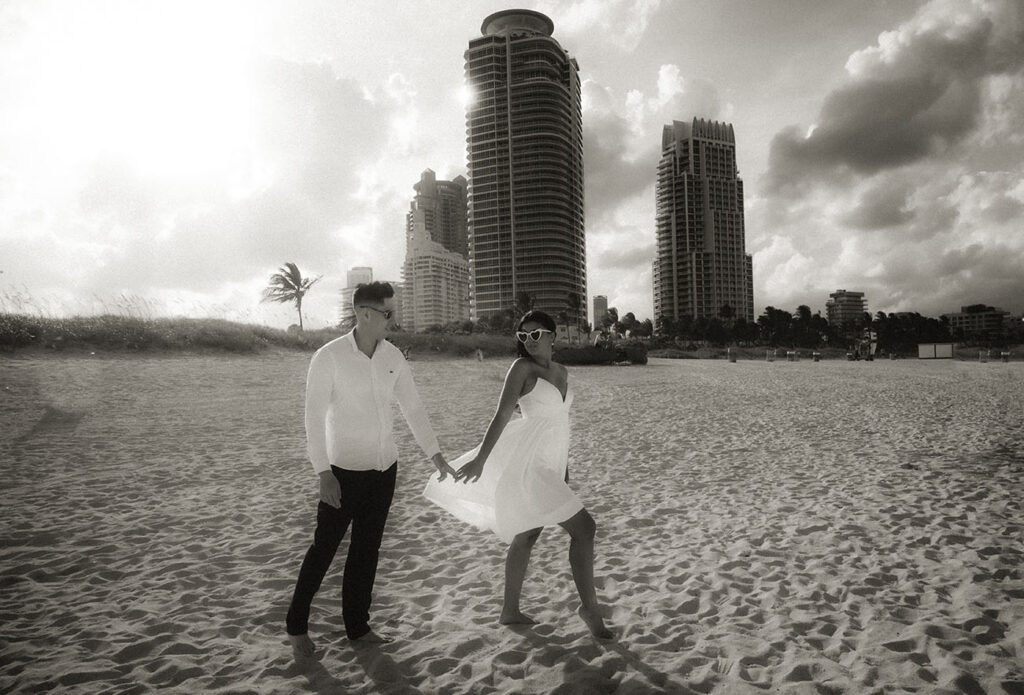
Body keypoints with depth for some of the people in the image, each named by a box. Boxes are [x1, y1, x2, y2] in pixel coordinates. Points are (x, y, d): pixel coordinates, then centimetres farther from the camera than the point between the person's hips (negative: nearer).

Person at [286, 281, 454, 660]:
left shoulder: (392, 356, 0)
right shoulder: (329, 357, -14)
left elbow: (413, 408, 6)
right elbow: (315, 418, -14)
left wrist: (436, 455, 3)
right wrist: (324, 474, -18)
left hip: (384, 469, 5)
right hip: (345, 472, -5)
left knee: (367, 549, 14)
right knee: (324, 548, 6)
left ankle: (357, 625, 29)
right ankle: (297, 626, 27)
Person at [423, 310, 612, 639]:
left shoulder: (561, 371, 11)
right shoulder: (522, 368, -11)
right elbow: (502, 415, -16)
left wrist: (564, 467, 21)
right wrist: (480, 460, -22)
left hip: (548, 467, 8)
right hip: (528, 466, -8)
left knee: (527, 536, 16)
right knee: (583, 528, -9)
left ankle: (510, 610, 29)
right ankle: (590, 607, 6)